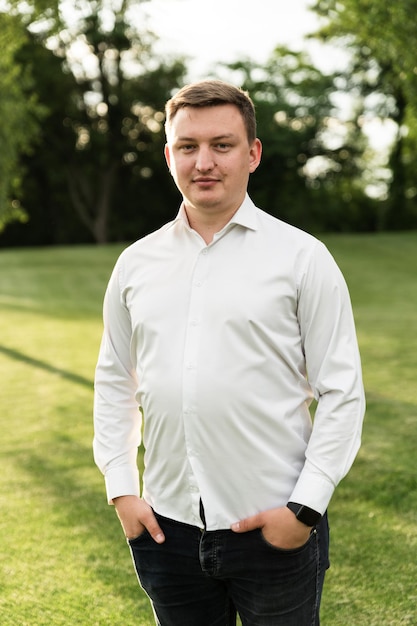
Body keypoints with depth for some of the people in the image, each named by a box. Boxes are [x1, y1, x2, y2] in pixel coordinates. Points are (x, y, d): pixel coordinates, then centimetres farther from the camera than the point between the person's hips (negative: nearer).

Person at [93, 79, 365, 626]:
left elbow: (342, 392, -5)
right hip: (167, 526, 3)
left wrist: (305, 507, -10)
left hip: (275, 529, -3)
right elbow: (115, 382, 14)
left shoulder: (302, 258, -4)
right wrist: (121, 489, 5)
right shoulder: (136, 263, 7)